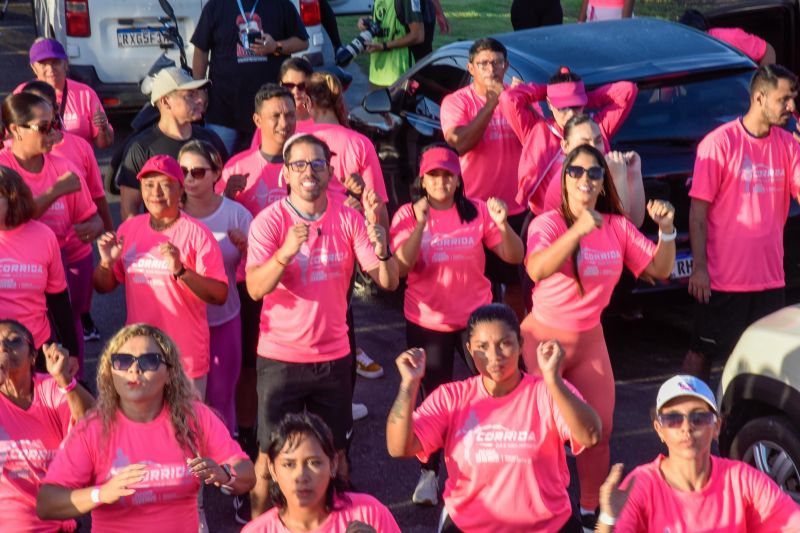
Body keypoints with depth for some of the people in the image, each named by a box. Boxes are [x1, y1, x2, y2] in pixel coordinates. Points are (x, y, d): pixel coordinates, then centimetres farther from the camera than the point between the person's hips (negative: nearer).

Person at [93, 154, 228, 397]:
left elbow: (220, 295, -15)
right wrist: (106, 262, -9)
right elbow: (104, 287, 11)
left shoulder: (196, 234, -10)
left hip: (186, 358, -4)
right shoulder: (128, 229, 4)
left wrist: (180, 271, -27)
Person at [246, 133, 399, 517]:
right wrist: (286, 252, -40)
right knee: (271, 455, 4)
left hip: (334, 356, 3)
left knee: (334, 452, 14)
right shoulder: (270, 221, -11)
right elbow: (255, 288, -23)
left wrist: (382, 250, -28)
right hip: (280, 358, -3)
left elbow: (388, 282, -7)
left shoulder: (349, 220, -2)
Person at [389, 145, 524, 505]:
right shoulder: (408, 215, -5)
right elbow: (401, 267, -18)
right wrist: (420, 224, -29)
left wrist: (503, 225, -24)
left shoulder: (478, 212, -3)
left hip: (475, 319, 1)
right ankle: (429, 473, 19)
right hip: (426, 323, -1)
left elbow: (515, 257, -6)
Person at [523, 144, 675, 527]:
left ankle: (591, 510, 26)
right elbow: (536, 270, -36)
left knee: (599, 429, 9)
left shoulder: (618, 227, -2)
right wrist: (578, 230, -48)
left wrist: (666, 230, -16)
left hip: (590, 339, 5)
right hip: (544, 337, -5)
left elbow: (659, 270, 2)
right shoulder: (548, 223, -16)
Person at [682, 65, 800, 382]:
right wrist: (699, 268, -14)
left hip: (769, 278, 5)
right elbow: (698, 213, -11)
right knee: (702, 353, 7)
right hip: (723, 279, -5)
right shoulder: (720, 143, -11)